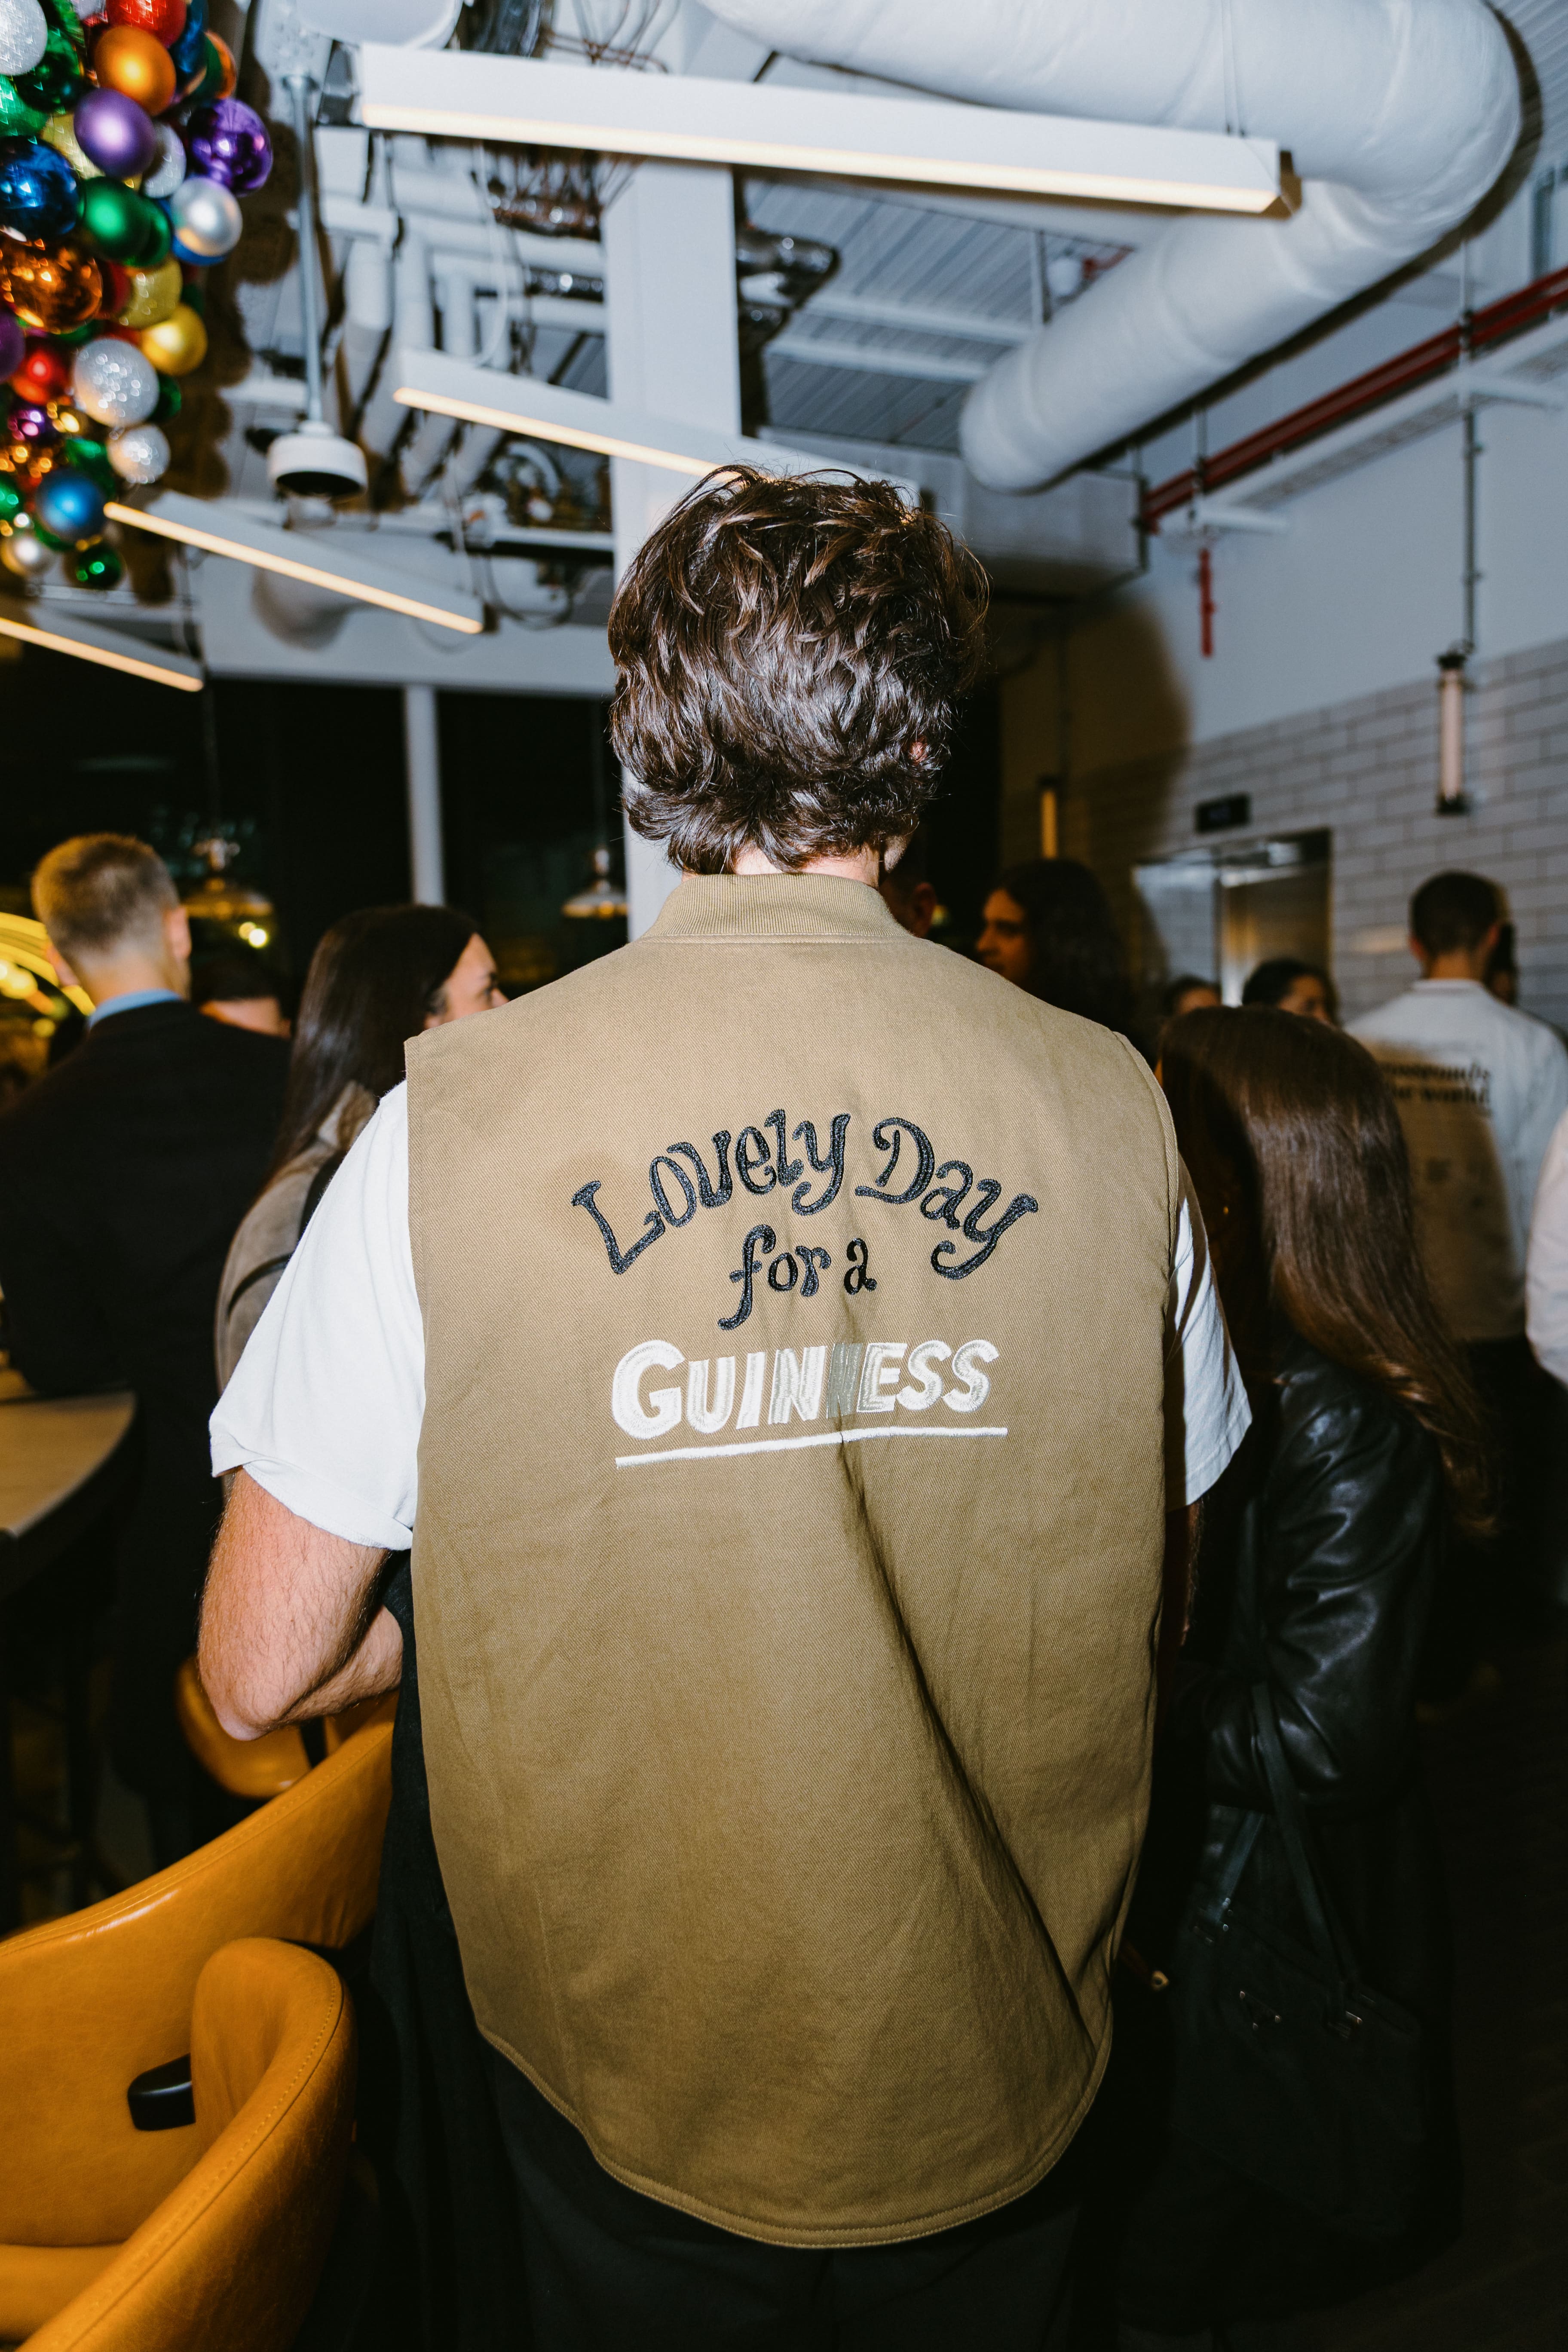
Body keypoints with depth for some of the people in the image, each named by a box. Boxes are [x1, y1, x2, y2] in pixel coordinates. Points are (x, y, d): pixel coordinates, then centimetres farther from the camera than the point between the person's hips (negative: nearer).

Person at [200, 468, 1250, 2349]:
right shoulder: (1104, 1104, -14)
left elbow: (265, 1671, -12)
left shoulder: (457, 1118, -20)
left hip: (633, 2077, -1)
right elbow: (1157, 1595, -1)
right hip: (999, 2070, 2)